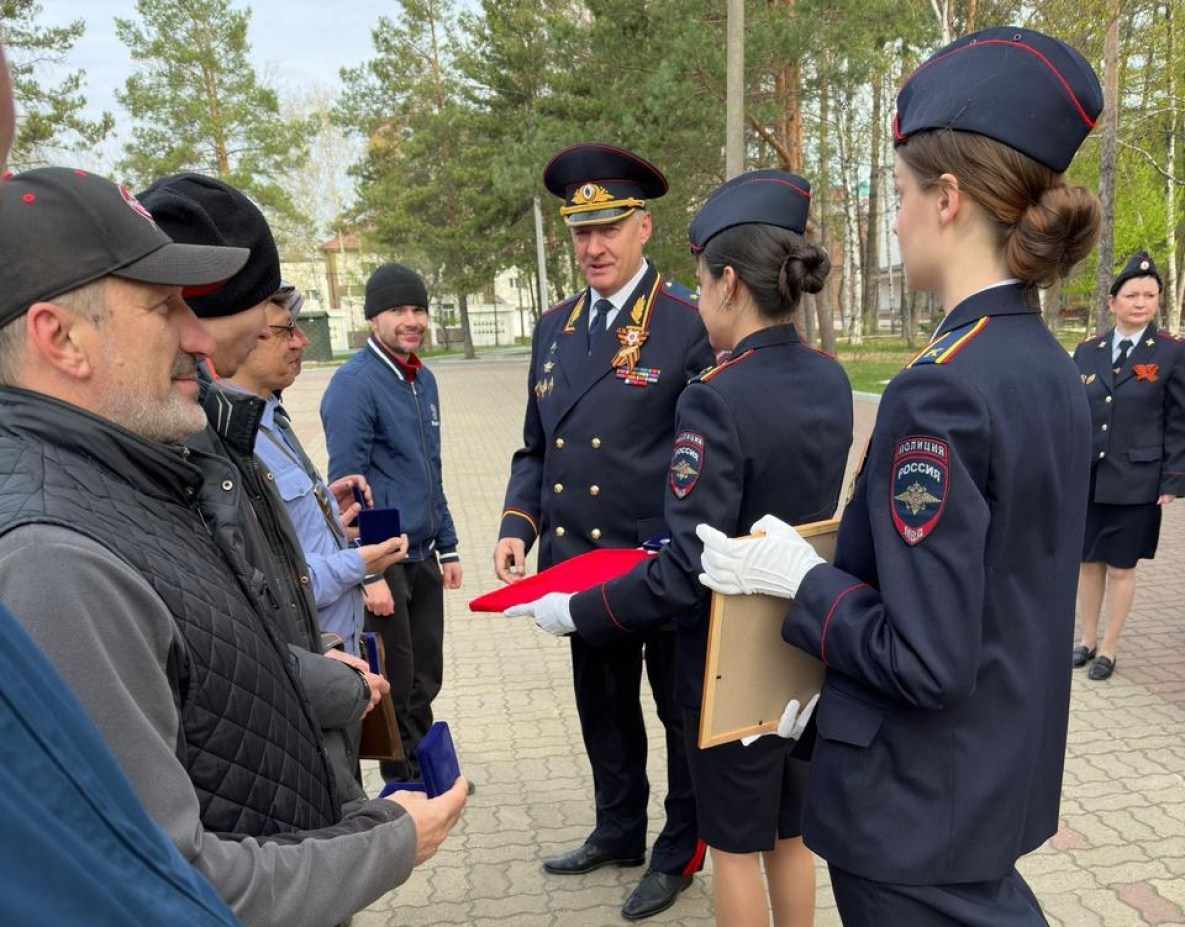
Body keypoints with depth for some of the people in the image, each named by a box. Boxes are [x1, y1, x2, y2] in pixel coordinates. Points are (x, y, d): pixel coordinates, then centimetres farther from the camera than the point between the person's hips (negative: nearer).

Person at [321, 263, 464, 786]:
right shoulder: (353, 384, -14)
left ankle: (425, 774, 35)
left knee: (425, 678, 18)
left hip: (423, 557, 8)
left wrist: (448, 547, 15)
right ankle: (403, 784, 25)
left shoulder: (423, 380, 11)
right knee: (396, 685, 6)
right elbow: (346, 486, -17)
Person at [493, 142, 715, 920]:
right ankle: (619, 832, 44)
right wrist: (519, 524, -1)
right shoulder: (555, 328, 8)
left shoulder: (690, 325, -11)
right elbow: (536, 447, 12)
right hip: (581, 563, 6)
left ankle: (681, 852, 35)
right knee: (604, 709, 22)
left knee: (684, 712, 14)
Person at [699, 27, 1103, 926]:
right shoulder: (1053, 372, 0)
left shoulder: (941, 388, -27)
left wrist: (798, 576, -15)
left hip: (922, 800, -7)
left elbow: (927, 661, -27)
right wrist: (835, 563, 10)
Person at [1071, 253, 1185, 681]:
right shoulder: (1087, 351, 5)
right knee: (1088, 562, 12)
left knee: (1121, 568, 6)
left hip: (1135, 483, -3)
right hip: (1085, 479, 3)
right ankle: (1087, 640, 28)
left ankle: (1108, 650, 20)